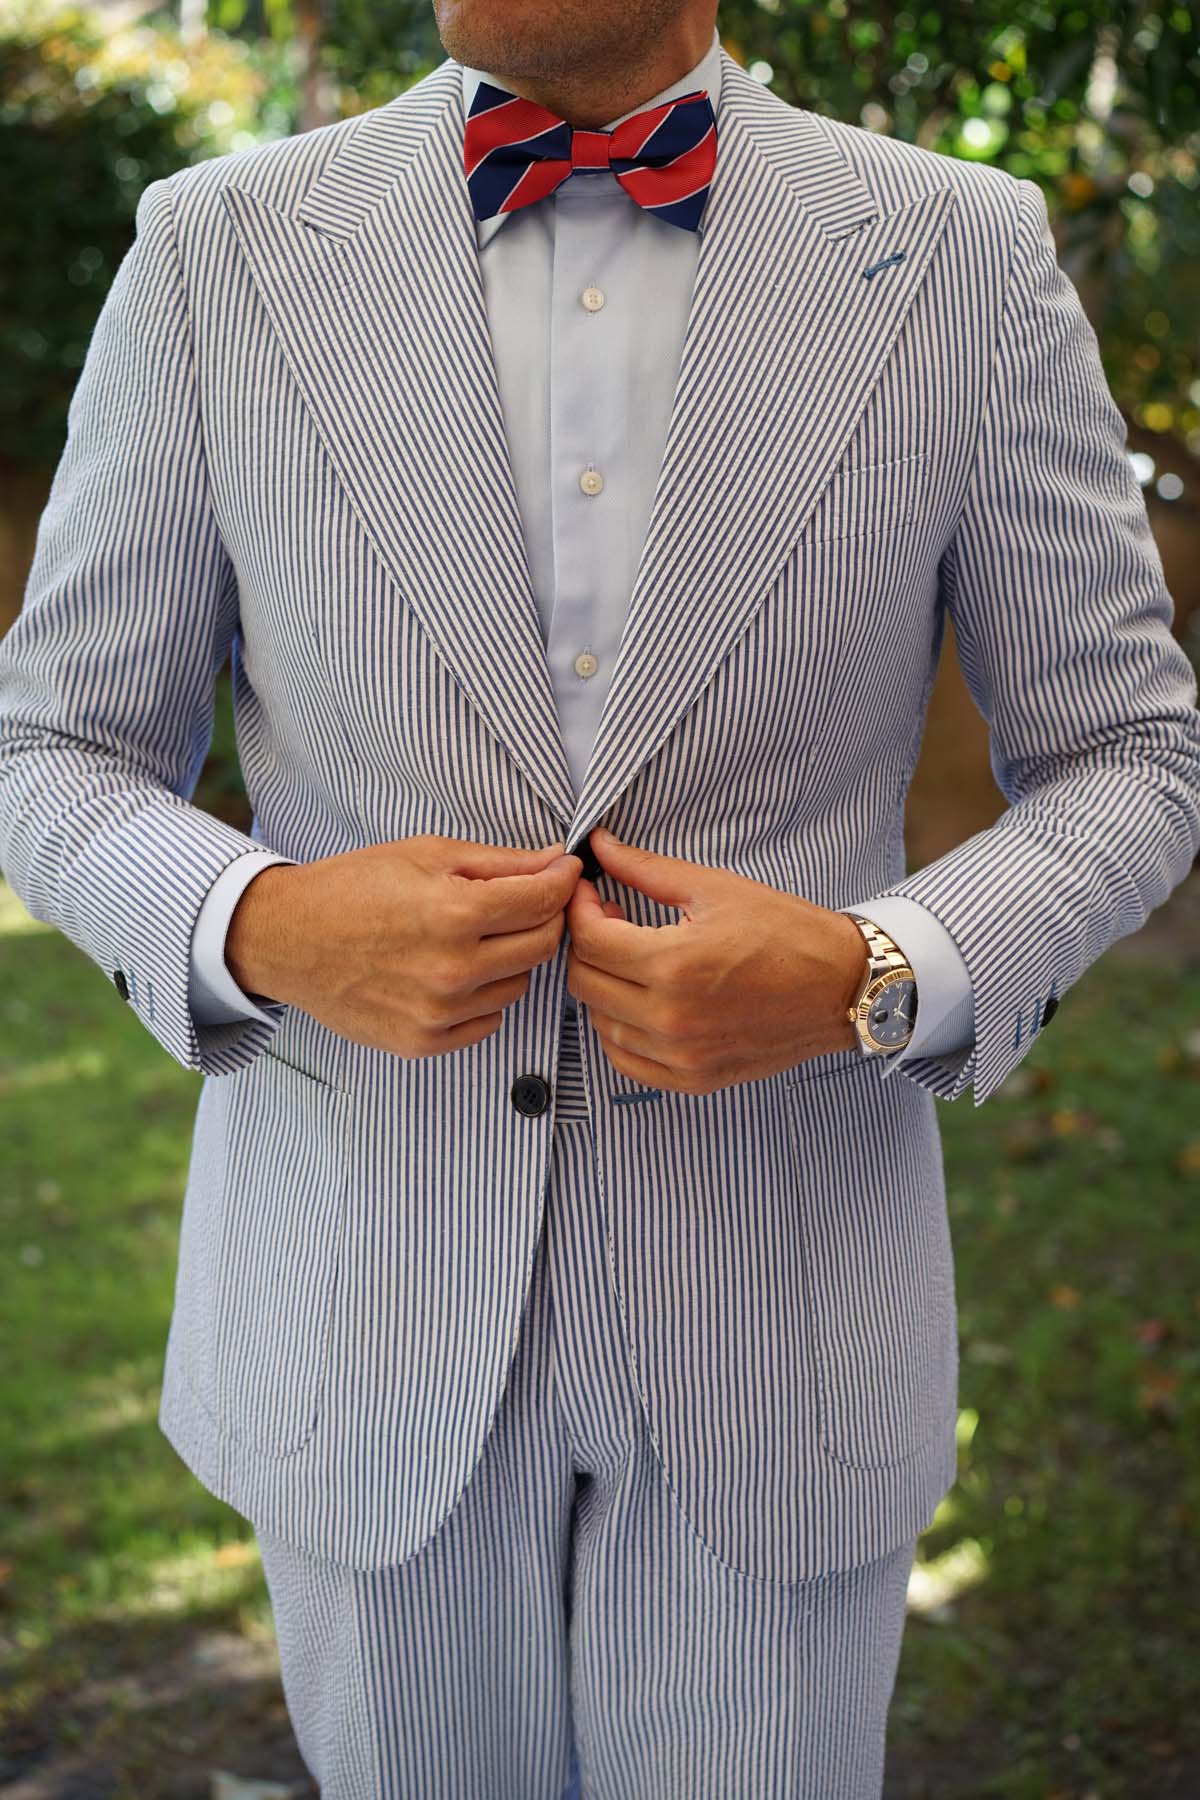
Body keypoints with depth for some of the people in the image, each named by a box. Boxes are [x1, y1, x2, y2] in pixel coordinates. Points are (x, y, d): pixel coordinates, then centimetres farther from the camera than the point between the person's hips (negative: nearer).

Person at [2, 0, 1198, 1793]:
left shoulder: (966, 260, -7)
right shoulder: (218, 251, -7)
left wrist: (869, 978, -20)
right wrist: (265, 930, -22)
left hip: (774, 1292, 0)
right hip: (369, 1291, 1)